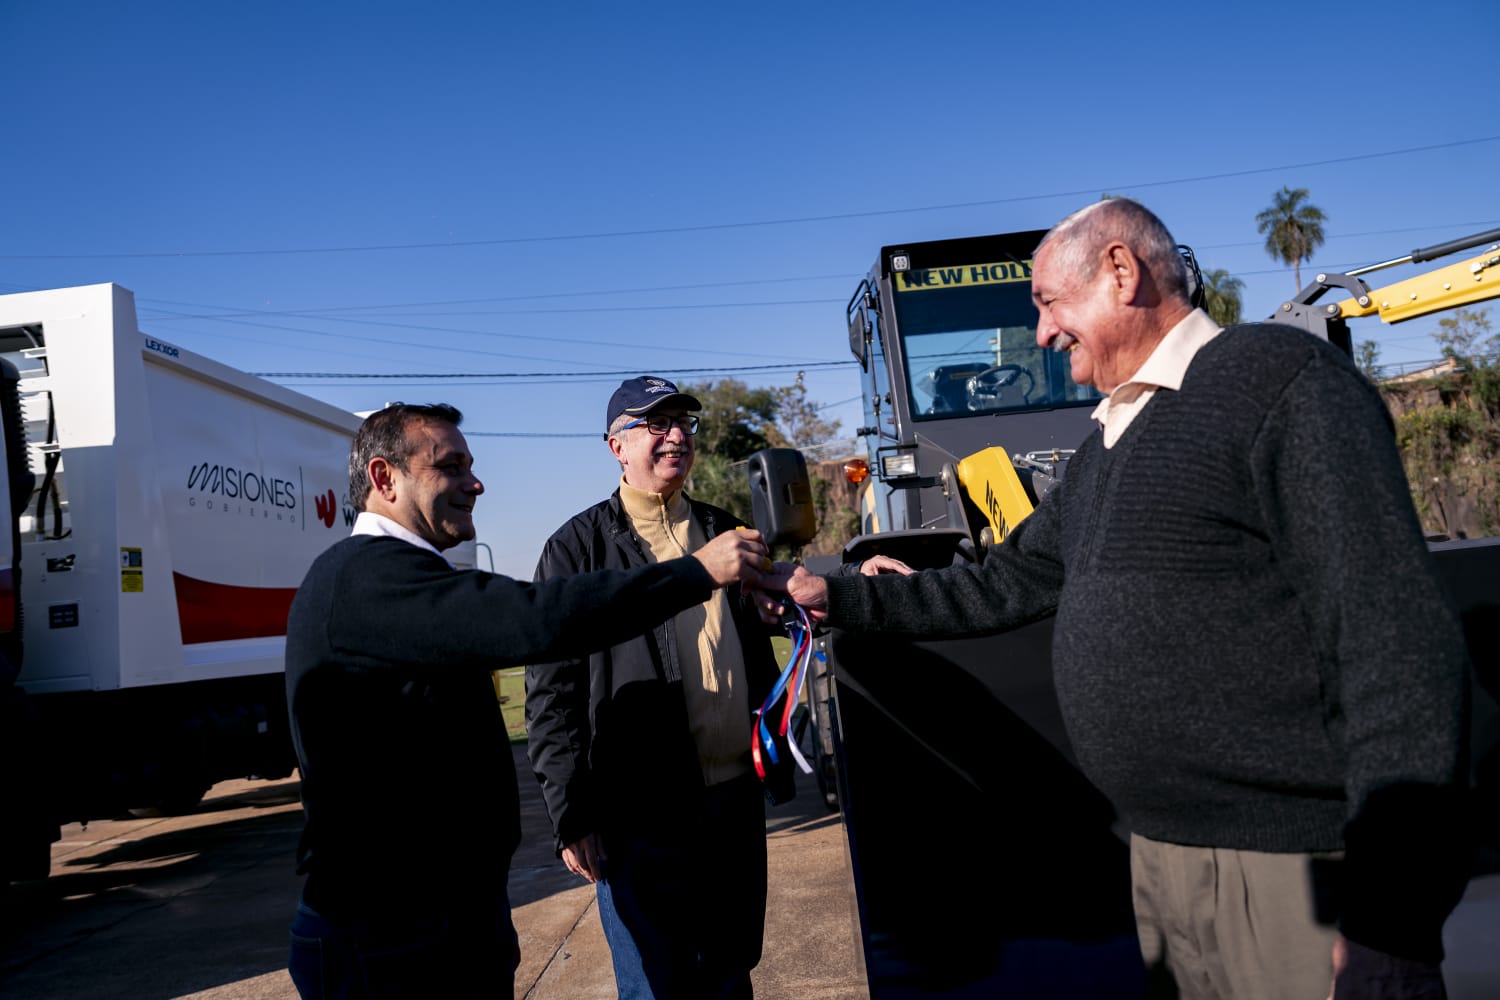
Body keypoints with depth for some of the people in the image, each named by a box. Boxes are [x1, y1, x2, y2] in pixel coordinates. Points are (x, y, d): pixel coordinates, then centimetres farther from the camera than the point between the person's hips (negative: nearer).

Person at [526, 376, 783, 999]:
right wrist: (573, 818, -11)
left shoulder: (724, 532, 10)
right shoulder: (579, 548, -6)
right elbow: (552, 695, -8)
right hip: (642, 814, -5)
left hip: (738, 797, 5)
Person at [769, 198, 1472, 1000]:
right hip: (1161, 859, 8)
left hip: (1292, 873, -8)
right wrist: (839, 598, 15)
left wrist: (1392, 930, -22)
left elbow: (1399, 643, -20)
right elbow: (1002, 587, 20)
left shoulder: (1276, 377, -13)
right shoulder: (1105, 450, 15)